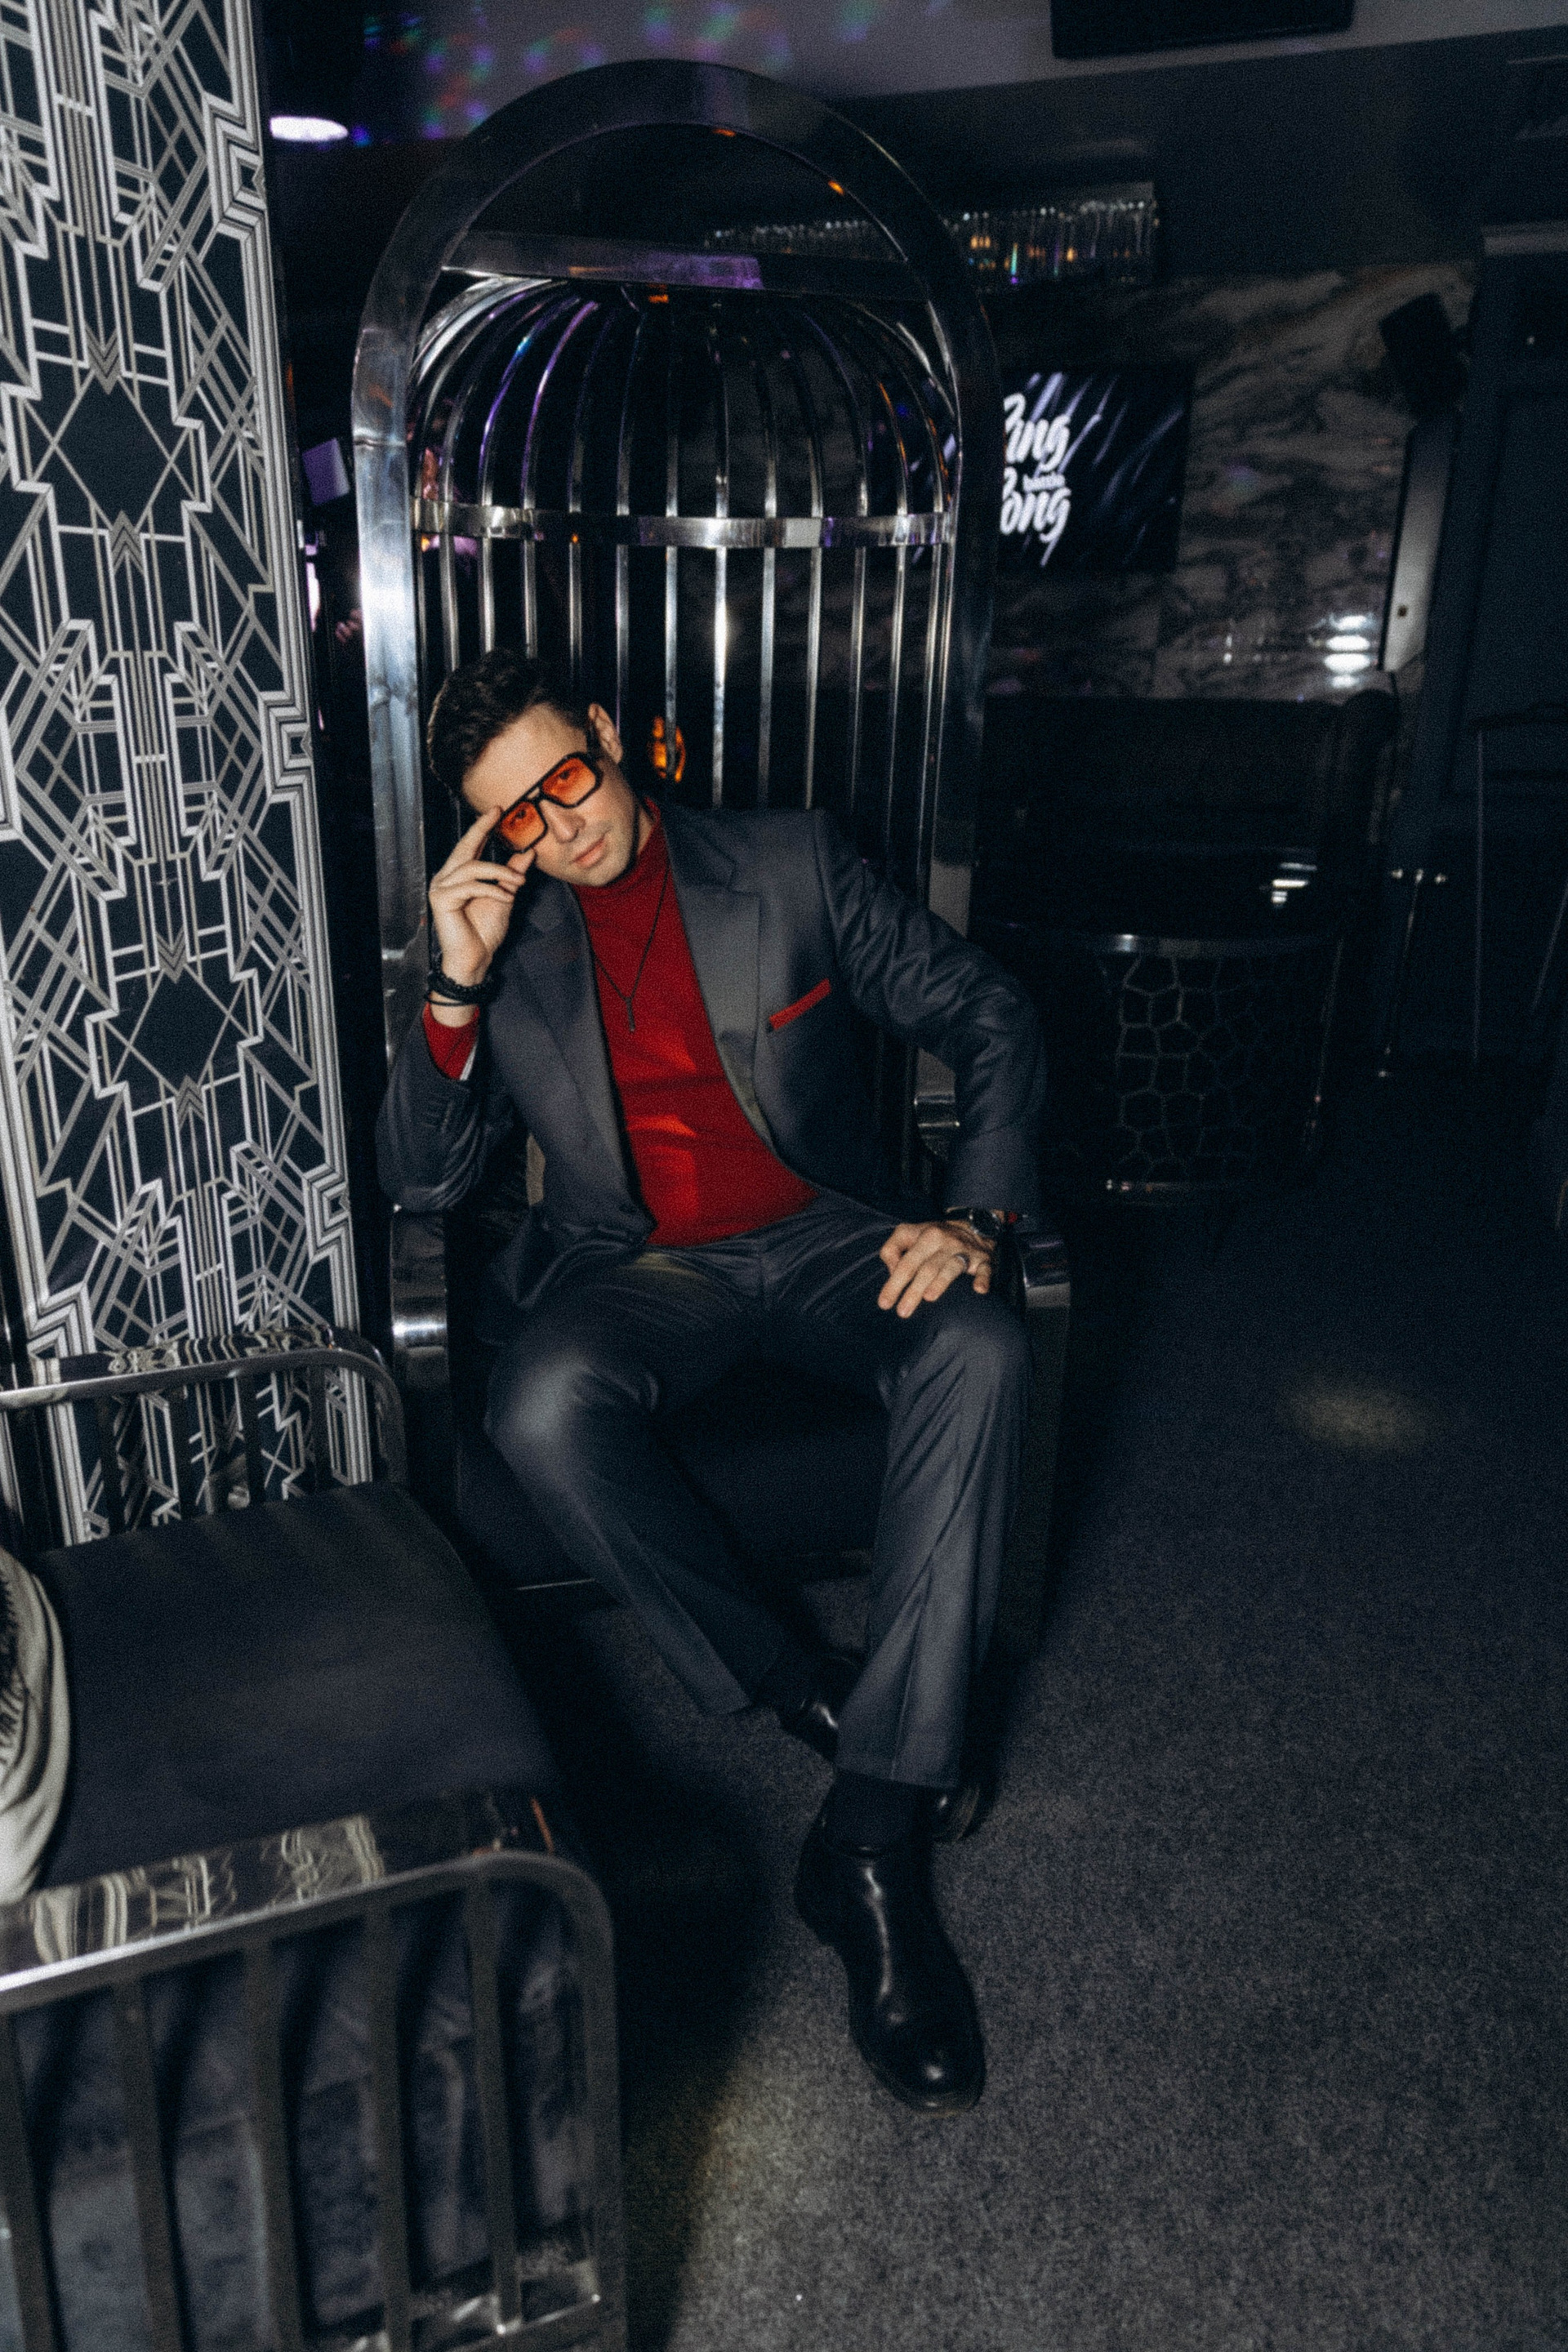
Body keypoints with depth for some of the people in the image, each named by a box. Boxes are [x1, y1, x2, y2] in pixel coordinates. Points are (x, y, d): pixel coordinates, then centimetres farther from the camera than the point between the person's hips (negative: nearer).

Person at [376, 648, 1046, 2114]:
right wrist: (459, 983, -15)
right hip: (636, 1270, 1)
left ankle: (875, 1840, -26)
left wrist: (975, 1215, -15)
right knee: (543, 1407, -33)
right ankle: (811, 1703, -16)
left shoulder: (788, 860, 1)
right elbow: (417, 1181, 0)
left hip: (825, 1238, 0)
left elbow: (989, 1019, 1)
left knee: (978, 1359, -31)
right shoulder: (501, 941, 4)